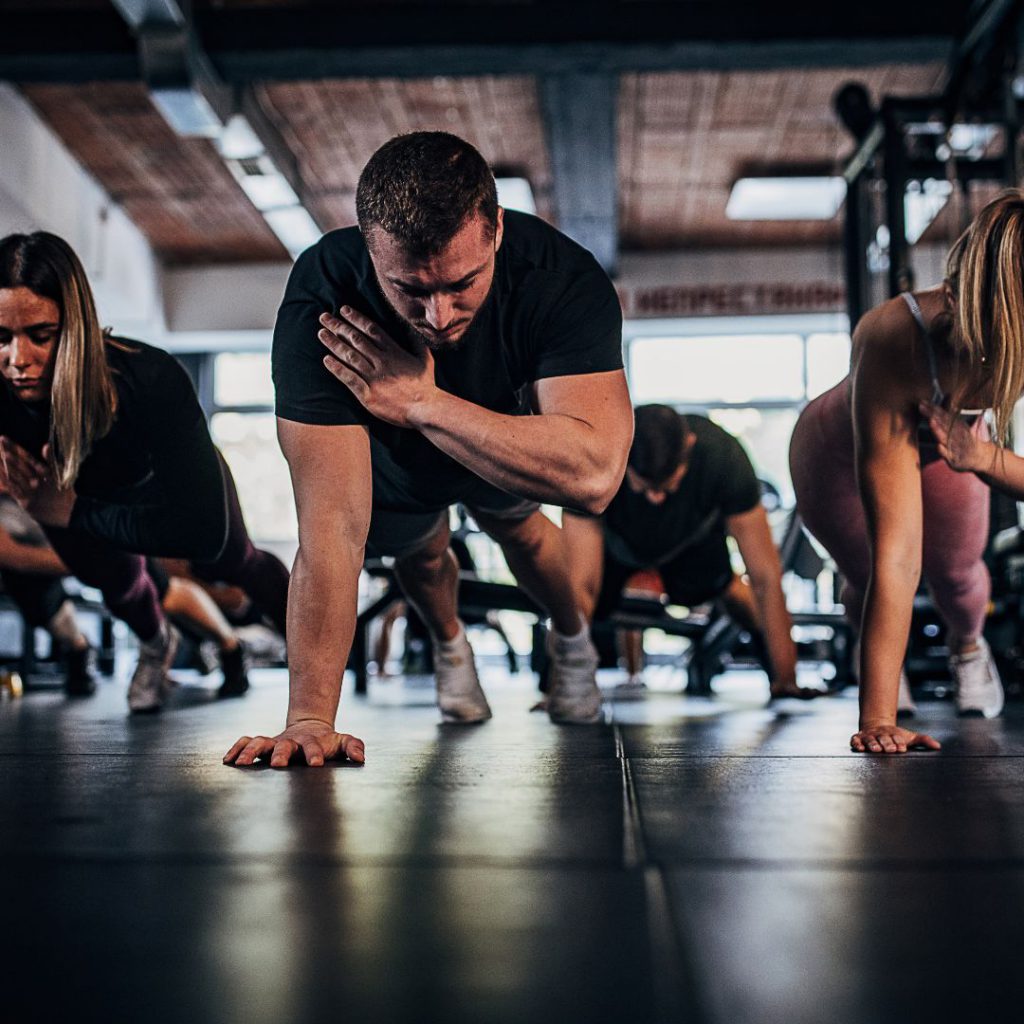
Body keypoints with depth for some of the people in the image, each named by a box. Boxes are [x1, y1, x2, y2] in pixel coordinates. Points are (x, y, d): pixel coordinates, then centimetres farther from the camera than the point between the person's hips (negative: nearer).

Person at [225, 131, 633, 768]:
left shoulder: (563, 278, -43)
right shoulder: (321, 302, -44)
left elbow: (595, 475, -54)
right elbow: (334, 524, -49)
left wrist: (422, 402, -52)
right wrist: (310, 720, -53)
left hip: (504, 423, 1)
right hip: (390, 456, 0)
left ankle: (572, 641, 51)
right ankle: (450, 645, 53)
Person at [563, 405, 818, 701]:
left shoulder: (724, 456, -41)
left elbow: (765, 577, -35)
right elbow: (581, 585, -42)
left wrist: (785, 678, -36)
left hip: (692, 535, 2)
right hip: (615, 537, -1)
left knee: (716, 586, -14)